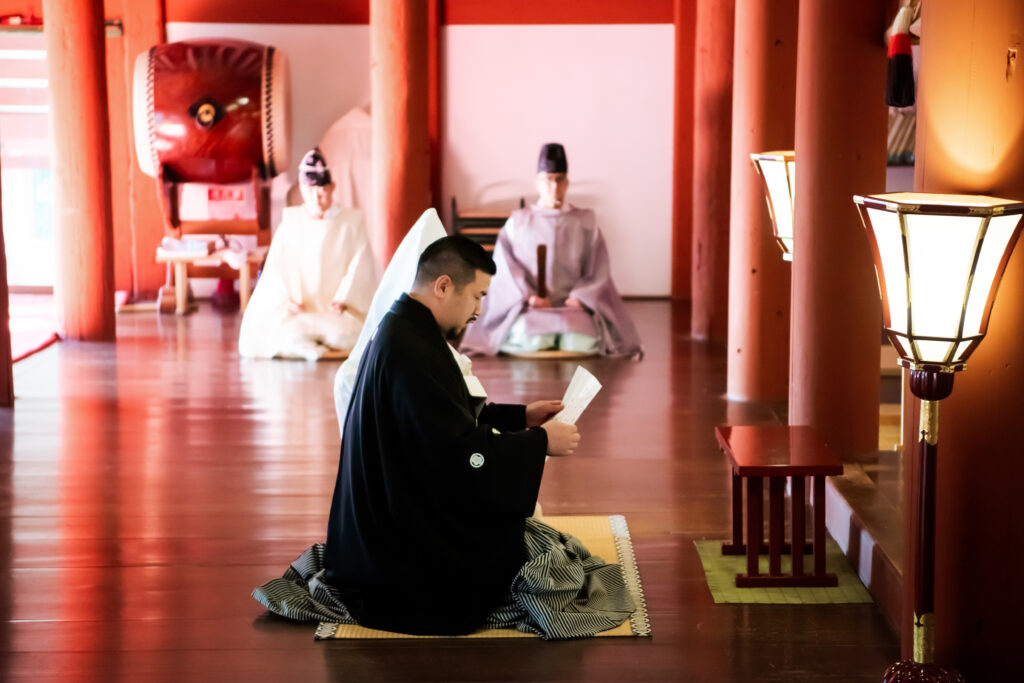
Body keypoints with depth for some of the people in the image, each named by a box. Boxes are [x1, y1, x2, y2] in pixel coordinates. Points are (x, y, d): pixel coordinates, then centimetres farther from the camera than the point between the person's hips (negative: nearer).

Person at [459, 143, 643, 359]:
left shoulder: (585, 222, 14)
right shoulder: (518, 221, 11)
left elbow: (599, 270, 7)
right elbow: (504, 266, 2)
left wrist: (580, 297, -10)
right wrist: (528, 296, -13)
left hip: (572, 303, 1)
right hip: (528, 308, 0)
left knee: (582, 341, -32)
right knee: (530, 340, -34)